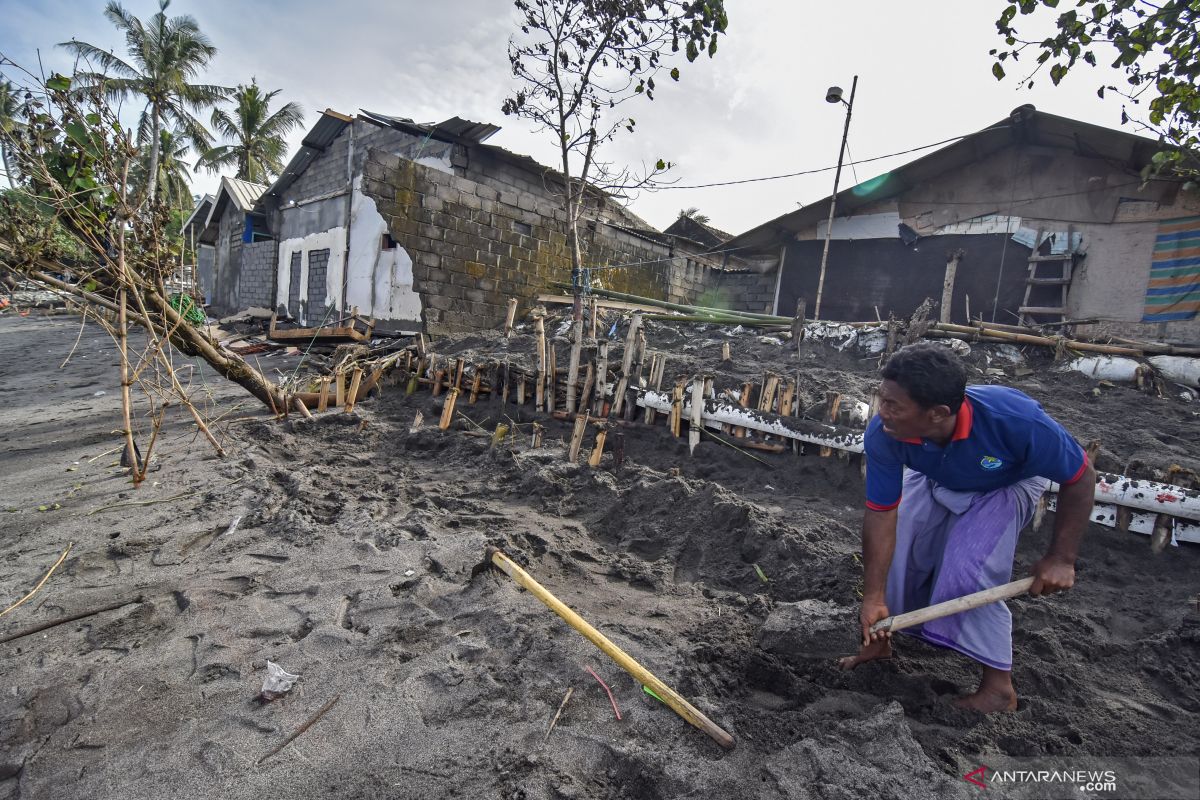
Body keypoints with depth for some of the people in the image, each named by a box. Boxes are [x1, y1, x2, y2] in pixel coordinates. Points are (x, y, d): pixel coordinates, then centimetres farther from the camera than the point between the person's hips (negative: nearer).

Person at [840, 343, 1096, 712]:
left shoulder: (1016, 421, -42)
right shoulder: (882, 434, -36)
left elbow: (1080, 476, -22)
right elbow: (882, 514, -28)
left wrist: (1060, 558, -19)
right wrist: (873, 597, -27)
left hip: (1007, 486, -3)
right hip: (934, 480, 3)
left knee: (967, 571, -19)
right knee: (893, 554, -4)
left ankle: (999, 686, 4)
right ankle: (878, 639, 24)